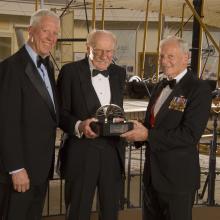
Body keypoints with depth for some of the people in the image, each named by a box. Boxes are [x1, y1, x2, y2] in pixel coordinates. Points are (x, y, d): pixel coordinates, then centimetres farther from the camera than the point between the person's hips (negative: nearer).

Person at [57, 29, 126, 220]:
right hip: (81, 153, -4)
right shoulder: (70, 71, -5)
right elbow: (61, 112, -5)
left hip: (113, 152, 4)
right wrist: (79, 126, -23)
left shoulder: (119, 73, 10)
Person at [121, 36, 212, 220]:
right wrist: (138, 130, -4)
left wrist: (148, 135, -22)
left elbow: (190, 134, -23)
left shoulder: (199, 89, -15)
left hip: (178, 176, -8)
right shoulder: (161, 85, 11)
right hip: (152, 172, 8)